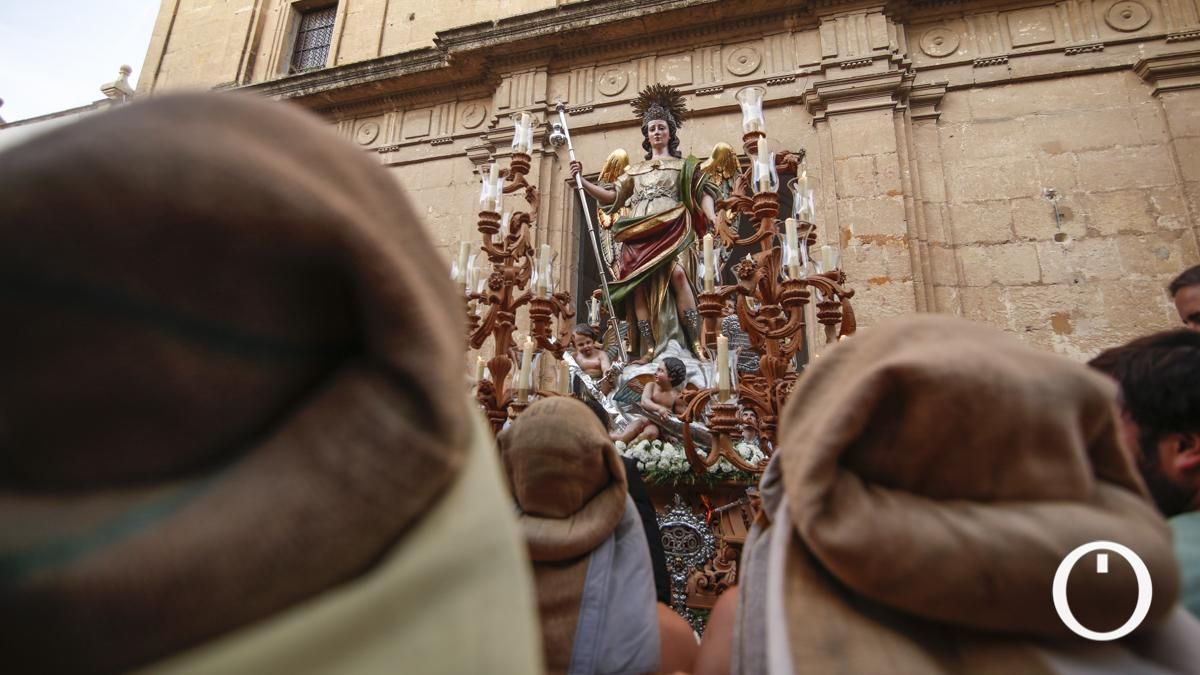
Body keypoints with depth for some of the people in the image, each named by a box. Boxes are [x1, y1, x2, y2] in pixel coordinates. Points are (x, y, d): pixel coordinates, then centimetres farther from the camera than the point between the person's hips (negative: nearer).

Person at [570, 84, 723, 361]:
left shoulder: (684, 165, 20)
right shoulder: (635, 170, 28)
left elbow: (703, 192, 9)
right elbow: (612, 196, 21)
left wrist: (710, 214, -12)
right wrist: (583, 181, 10)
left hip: (671, 229, -3)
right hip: (640, 234, 3)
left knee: (677, 272, -30)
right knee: (640, 286, -16)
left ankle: (695, 342, -30)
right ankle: (649, 349, -18)